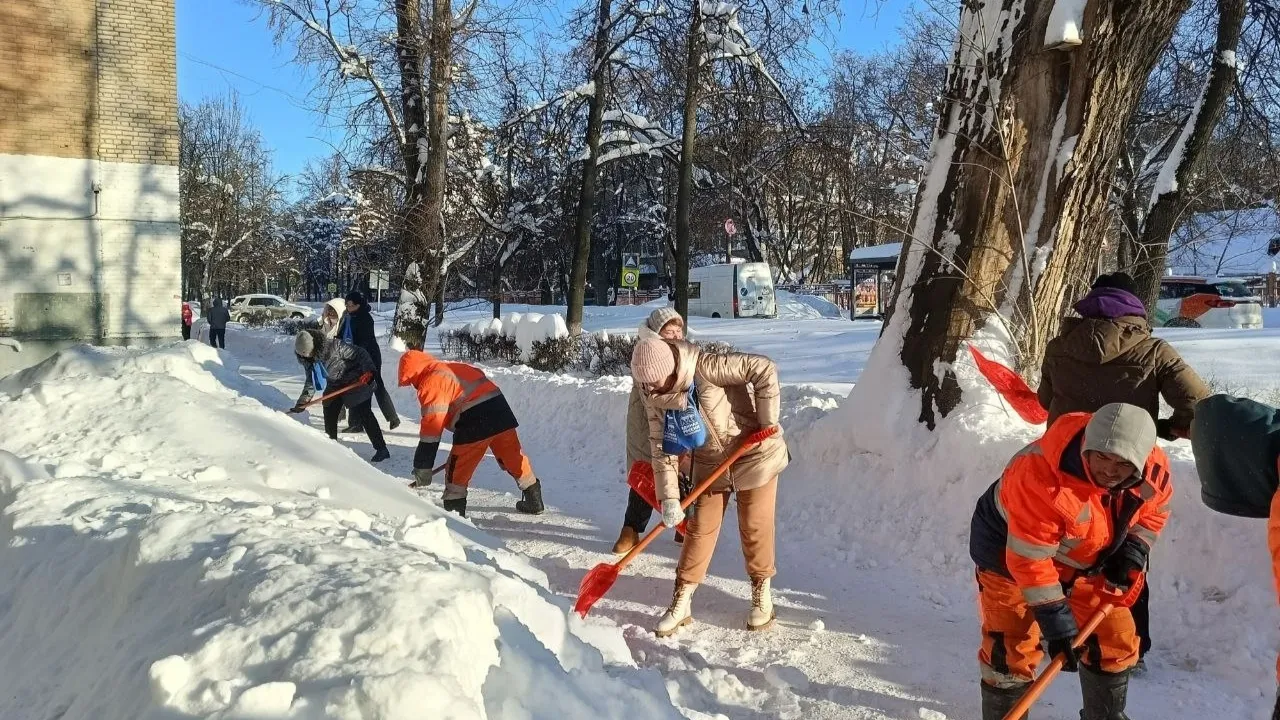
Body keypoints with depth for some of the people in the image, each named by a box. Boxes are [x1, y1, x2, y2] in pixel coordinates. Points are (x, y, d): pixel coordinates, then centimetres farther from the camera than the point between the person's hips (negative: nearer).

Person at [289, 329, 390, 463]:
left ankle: (381, 449, -13)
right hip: (335, 384, 8)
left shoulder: (333, 346, -29)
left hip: (357, 381, -8)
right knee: (329, 413, 6)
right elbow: (310, 381, 1)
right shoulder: (306, 359, -7)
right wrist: (302, 402, -7)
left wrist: (368, 370, -38)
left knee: (362, 413, -14)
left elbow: (359, 353, -26)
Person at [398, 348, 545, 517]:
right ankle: (534, 500, 31)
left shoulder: (431, 382, -2)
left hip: (475, 421, -9)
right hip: (499, 408, 9)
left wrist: (422, 469, -7)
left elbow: (432, 426, -9)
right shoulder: (453, 368, 24)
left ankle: (454, 509, 9)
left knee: (458, 469, 6)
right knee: (514, 457, 20)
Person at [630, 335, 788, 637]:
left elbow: (764, 369, -28)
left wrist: (768, 422, -23)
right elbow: (662, 448, -9)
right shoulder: (654, 397, -11)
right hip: (709, 463, 5)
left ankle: (761, 592, 27)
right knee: (699, 529, 5)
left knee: (754, 527, 5)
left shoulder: (706, 368, -30)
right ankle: (681, 602, 15)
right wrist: (669, 498, -15)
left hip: (754, 454, -4)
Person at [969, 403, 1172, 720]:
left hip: (1085, 559, 6)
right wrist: (1055, 620, -30)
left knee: (1115, 638, 9)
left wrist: (1133, 549, -10)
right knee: (1012, 647, -10)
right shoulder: (1041, 477, -40)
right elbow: (1030, 557, -33)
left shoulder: (1153, 468, -20)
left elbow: (1155, 509, 6)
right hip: (1010, 547, -6)